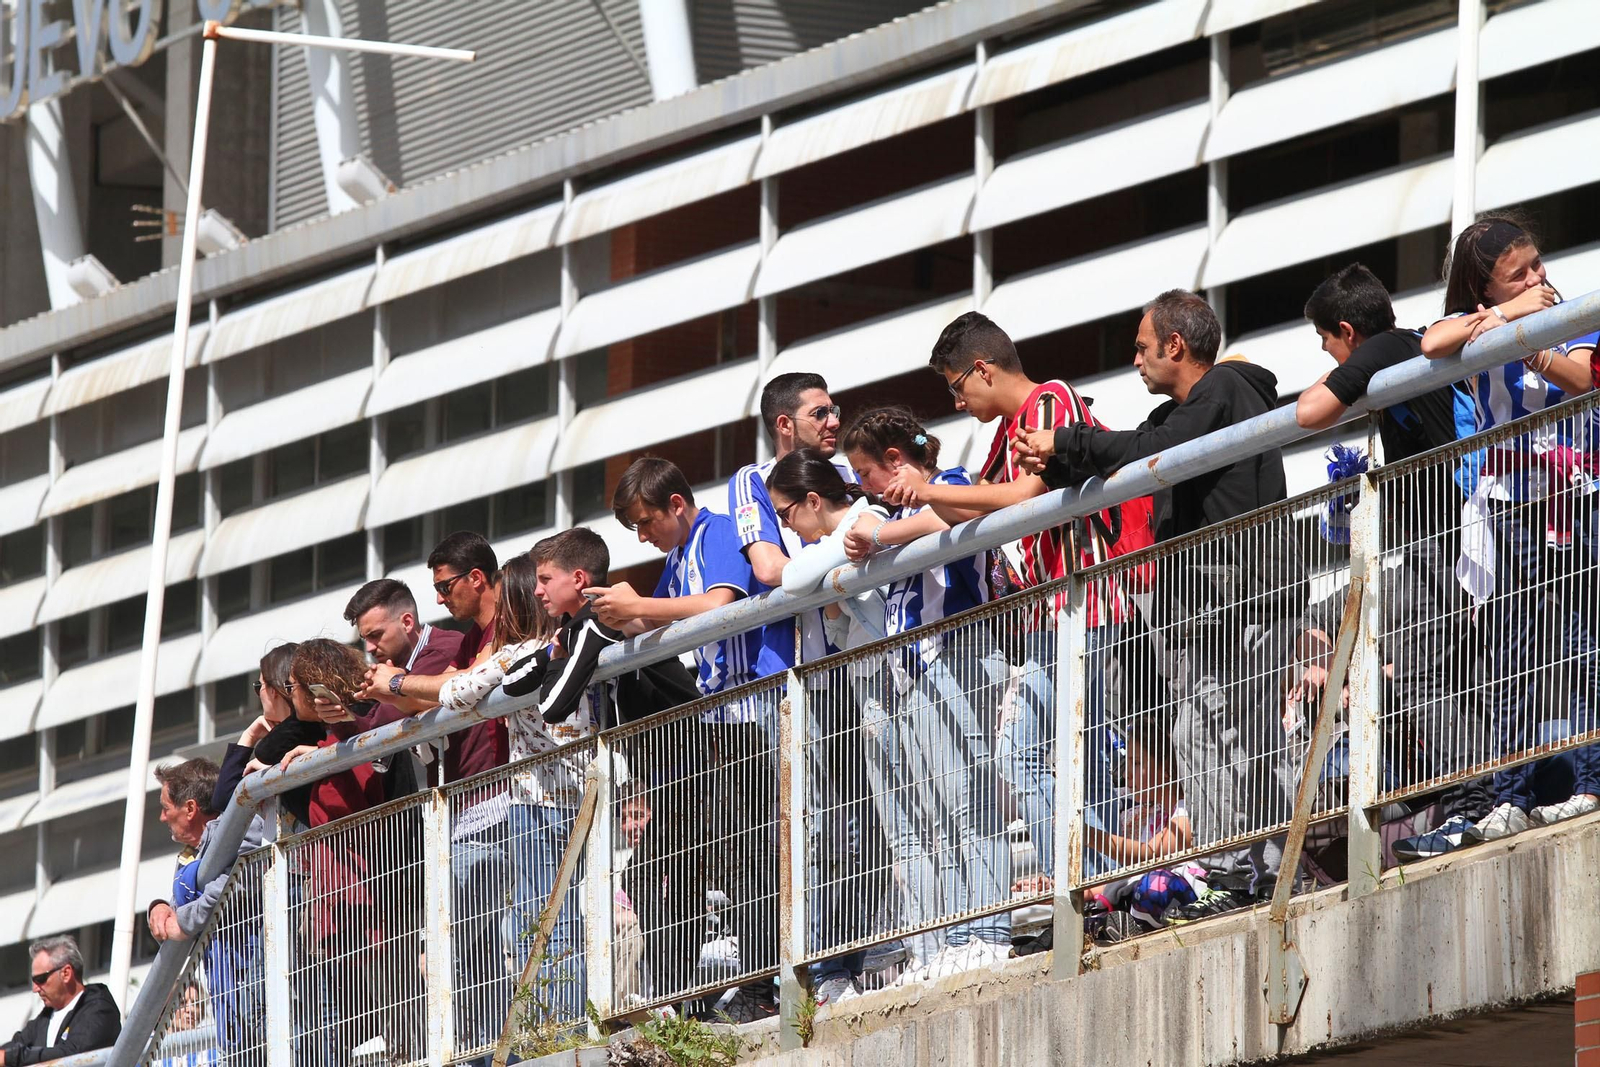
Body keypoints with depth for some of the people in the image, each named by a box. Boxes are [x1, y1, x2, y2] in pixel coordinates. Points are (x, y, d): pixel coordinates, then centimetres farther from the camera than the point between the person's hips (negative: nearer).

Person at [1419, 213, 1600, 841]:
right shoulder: (1469, 327, 5)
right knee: (1513, 658, -1)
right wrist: (1508, 314, -23)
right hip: (1506, 509, 0)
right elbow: (1430, 346, -18)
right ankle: (1513, 798, -1)